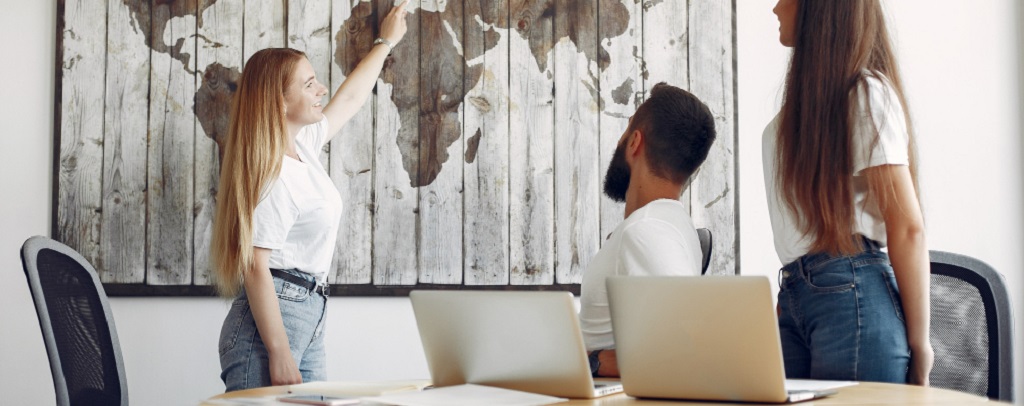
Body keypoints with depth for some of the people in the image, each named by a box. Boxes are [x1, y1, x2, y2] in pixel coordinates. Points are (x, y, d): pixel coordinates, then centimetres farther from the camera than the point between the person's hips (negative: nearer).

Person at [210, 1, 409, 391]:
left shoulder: (303, 146, 11)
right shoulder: (273, 177, -16)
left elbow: (349, 99, 29)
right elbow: (256, 267, -20)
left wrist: (385, 42, 39)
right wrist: (280, 356, -23)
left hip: (309, 321, 9)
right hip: (271, 319, -9)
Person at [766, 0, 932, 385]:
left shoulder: (865, 93, -9)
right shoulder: (807, 94, 15)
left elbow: (907, 227, -12)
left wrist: (919, 343, -11)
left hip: (853, 294, -7)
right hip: (794, 292, 7)